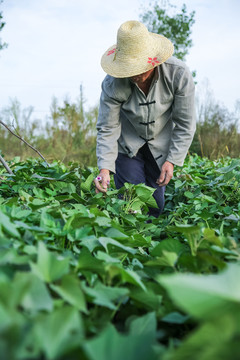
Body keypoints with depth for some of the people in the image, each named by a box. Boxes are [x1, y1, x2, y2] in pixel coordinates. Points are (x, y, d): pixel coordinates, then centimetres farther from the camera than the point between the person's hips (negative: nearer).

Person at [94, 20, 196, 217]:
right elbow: (107, 129, -18)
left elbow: (185, 124, -14)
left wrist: (172, 160, -18)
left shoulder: (179, 73, -25)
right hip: (128, 144, 0)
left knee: (155, 206, 2)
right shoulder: (113, 84, -25)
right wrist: (105, 168, -29)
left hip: (161, 145, 1)